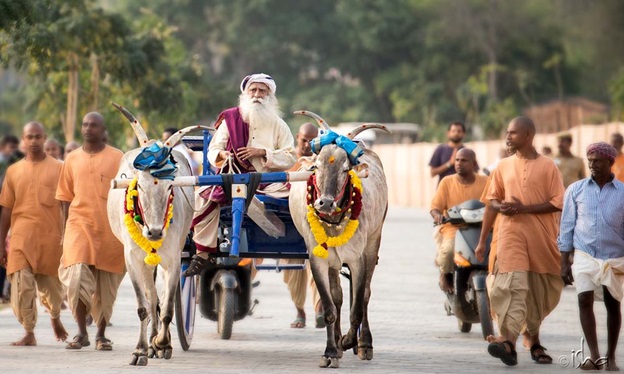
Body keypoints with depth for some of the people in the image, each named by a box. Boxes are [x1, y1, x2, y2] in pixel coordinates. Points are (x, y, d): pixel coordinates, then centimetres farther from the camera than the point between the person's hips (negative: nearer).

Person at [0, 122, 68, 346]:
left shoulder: (58, 169, 4)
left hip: (51, 237, -1)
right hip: (21, 237, 1)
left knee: (52, 286, 10)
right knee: (22, 285, -10)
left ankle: (55, 317, 41)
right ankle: (29, 334, -1)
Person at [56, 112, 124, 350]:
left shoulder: (117, 158, 2)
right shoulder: (72, 159, 10)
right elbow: (67, 198, 15)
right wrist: (66, 230, 11)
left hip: (109, 229, -1)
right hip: (79, 224, 1)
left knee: (106, 286, 6)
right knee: (77, 276, -15)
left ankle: (101, 334, 20)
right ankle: (81, 333, -5)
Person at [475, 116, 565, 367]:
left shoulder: (547, 167, 1)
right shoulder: (503, 167, 11)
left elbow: (558, 203, -5)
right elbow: (492, 202, 16)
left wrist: (523, 208, -15)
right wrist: (482, 240, 11)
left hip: (541, 239, -1)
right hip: (511, 236, 1)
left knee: (538, 291, 8)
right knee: (512, 286, -16)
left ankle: (534, 341, 26)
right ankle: (508, 342, -30)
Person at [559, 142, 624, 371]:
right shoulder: (576, 190, 3)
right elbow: (567, 227, 5)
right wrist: (564, 262, 1)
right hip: (584, 256, 0)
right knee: (584, 300, -14)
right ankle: (594, 355, -14)